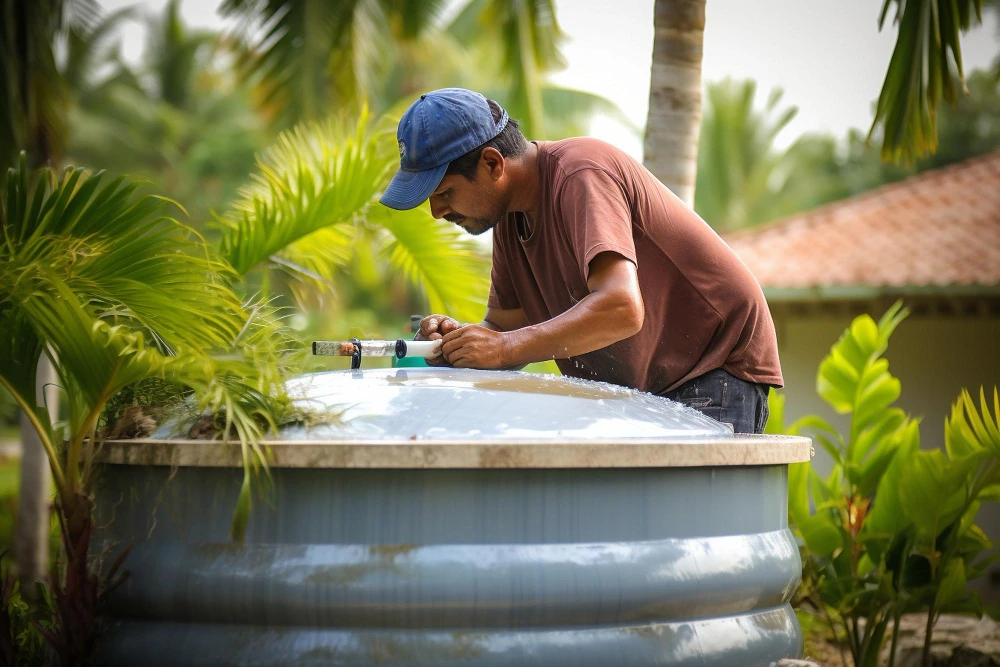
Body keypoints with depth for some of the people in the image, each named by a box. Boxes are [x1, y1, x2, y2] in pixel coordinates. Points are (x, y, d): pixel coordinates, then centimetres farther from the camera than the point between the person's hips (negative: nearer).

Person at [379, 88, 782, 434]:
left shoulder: (581, 175, -22)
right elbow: (505, 325, 9)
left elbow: (621, 308, -35)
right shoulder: (509, 215, 5)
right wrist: (458, 339, -14)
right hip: (638, 389, 8)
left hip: (716, 371, -8)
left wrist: (504, 347, -33)